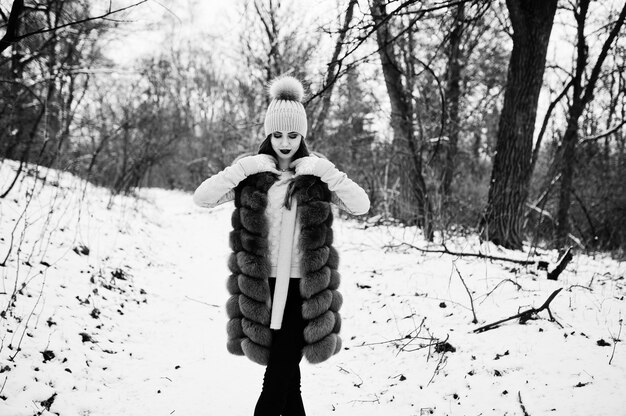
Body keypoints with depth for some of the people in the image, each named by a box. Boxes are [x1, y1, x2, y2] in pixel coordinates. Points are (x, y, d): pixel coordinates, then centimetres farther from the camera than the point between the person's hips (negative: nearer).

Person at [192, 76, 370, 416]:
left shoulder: (317, 175, 4)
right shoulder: (251, 174, 5)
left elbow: (361, 206, -6)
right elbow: (201, 198, -4)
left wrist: (328, 173, -16)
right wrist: (240, 169, -14)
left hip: (303, 289, -1)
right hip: (259, 287, 1)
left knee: (279, 378, -5)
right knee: (285, 375, 8)